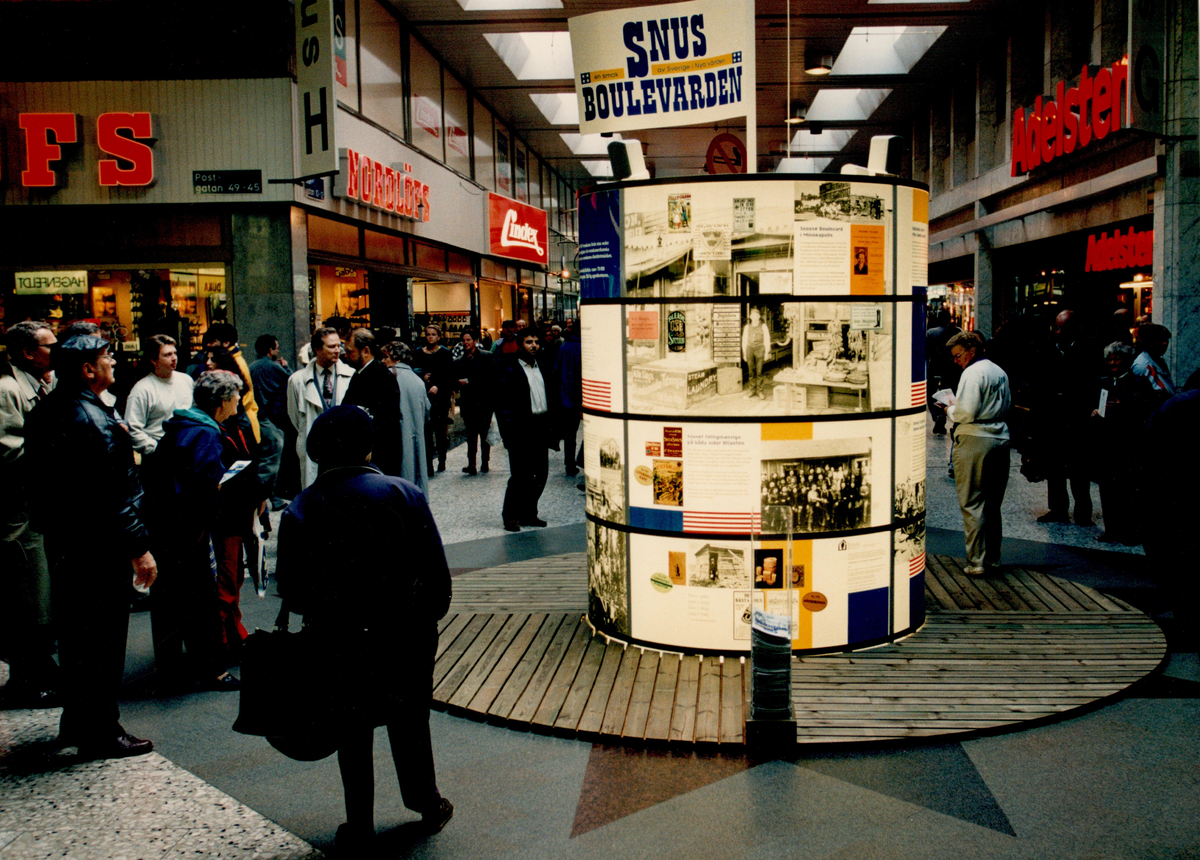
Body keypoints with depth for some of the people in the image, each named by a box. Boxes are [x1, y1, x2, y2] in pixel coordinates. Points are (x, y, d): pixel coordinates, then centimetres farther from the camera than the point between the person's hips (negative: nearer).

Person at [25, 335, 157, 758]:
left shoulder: (46, 410, 8)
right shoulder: (93, 420, -22)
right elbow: (114, 493, -24)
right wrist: (138, 547, -20)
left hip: (61, 537, 10)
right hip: (97, 545, -10)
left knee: (73, 630, 19)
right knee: (103, 638, 1)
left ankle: (76, 720, 33)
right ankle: (100, 731, 10)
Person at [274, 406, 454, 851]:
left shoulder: (299, 510, -8)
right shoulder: (403, 493, -9)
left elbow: (291, 590, -7)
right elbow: (436, 571, -7)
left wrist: (323, 615, 11)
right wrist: (429, 617, 8)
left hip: (339, 643, 0)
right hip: (406, 635, 1)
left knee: (352, 731, 16)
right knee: (409, 721, 20)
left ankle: (359, 829, 26)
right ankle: (427, 804, 36)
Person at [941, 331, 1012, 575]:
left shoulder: (972, 373, -13)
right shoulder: (999, 372, 14)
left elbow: (966, 412, -18)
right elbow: (1007, 404, 23)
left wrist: (949, 411, 0)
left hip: (975, 439, -8)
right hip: (1000, 438, 8)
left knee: (972, 503, -3)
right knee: (992, 503, 15)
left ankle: (976, 561, -2)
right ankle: (992, 557, 22)